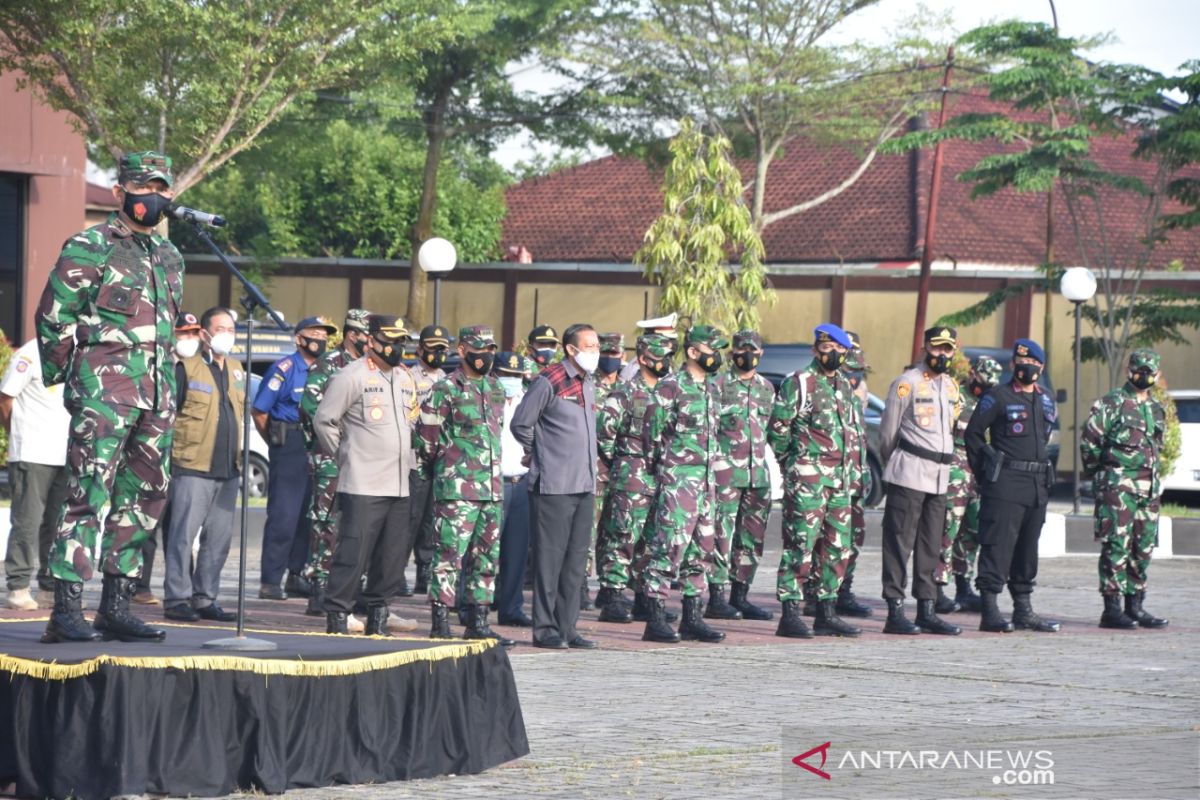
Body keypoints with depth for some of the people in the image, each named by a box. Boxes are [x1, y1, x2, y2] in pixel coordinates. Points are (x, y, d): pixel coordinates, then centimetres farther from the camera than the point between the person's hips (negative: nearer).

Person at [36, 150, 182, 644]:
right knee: (88, 496, -12)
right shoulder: (89, 248, -4)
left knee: (143, 501, 8)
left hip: (156, 398, 8)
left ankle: (116, 607, 14)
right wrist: (62, 377, 0)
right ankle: (66, 612, -15)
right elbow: (52, 316, -4)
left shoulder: (169, 257, 17)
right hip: (103, 394, -8)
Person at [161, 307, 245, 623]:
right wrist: (172, 451, -9)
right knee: (183, 534, -6)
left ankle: (204, 598, 14)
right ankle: (177, 599, -3)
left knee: (219, 537, 8)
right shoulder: (187, 368, -3)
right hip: (193, 467, -7)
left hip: (228, 469, 7)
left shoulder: (236, 371, 17)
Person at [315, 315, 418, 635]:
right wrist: (342, 456, -2)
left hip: (398, 486, 7)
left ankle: (377, 618, 17)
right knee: (353, 552, -11)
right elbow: (324, 421, -6)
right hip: (362, 486, -7)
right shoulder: (351, 376, -7)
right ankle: (337, 617, -6)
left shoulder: (405, 379, 17)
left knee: (390, 558, 8)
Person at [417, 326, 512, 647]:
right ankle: (440, 623, -4)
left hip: (492, 487, 7)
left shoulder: (496, 389, 15)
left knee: (487, 557, 9)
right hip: (457, 488, -7)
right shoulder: (446, 389, -7)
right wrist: (438, 473, 5)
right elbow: (427, 439, -4)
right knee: (450, 554, -7)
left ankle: (478, 621, 16)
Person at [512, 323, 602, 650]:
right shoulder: (549, 381, -9)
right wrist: (539, 453, 7)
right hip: (554, 486, -8)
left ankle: (567, 628, 14)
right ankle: (545, 629, 0)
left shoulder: (588, 384, 15)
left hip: (584, 486, 8)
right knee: (550, 557, -4)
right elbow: (520, 424, -5)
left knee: (576, 560, 8)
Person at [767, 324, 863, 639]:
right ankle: (790, 615, -8)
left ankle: (826, 613, 15)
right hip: (807, 479, -8)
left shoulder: (844, 385, 18)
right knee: (801, 545, -9)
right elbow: (778, 428, -6)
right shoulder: (798, 383, -6)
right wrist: (792, 463, -1)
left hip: (840, 480, 8)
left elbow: (854, 430, 25)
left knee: (837, 548, 8)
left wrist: (855, 469, 18)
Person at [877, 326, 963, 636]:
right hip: (909, 474, -7)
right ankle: (895, 612, -6)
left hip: (940, 475, 7)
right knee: (900, 543, -6)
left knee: (931, 547, 9)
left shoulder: (952, 386, 15)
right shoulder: (907, 382, -6)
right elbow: (888, 430, -1)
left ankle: (927, 610, 13)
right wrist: (893, 464, 8)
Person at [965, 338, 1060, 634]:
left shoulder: (1046, 402, 15)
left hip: (1038, 485, 7)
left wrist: (1040, 469, 17)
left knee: (1027, 549, 11)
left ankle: (1024, 610, 18)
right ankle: (990, 611, -10)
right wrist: (986, 472, -3)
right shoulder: (998, 397, -4)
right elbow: (973, 432, -3)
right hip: (1005, 485, -7)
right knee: (998, 546, -9)